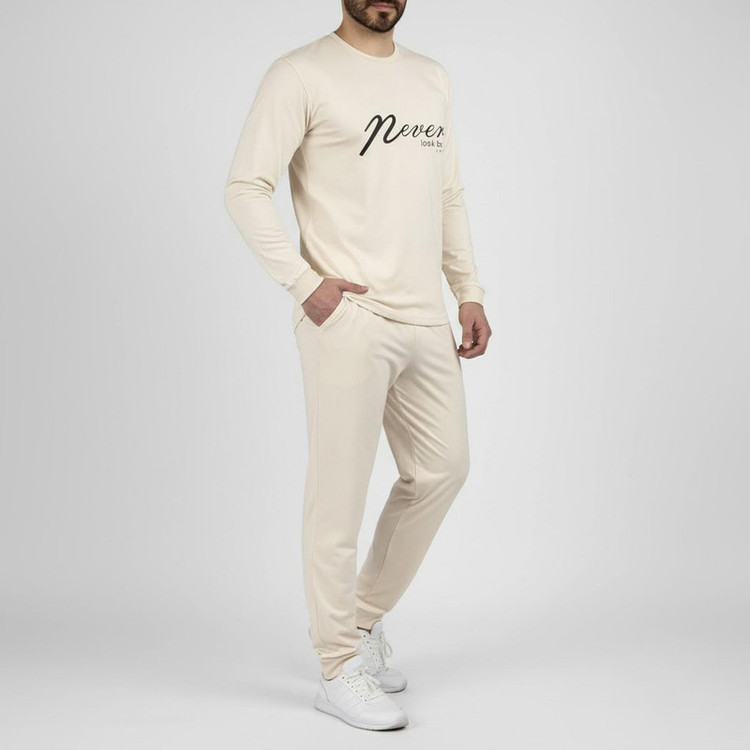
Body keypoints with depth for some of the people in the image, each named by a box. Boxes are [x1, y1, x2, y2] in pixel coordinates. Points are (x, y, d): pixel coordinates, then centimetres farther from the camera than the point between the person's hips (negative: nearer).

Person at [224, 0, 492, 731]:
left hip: (426, 319, 7)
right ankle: (339, 668, 13)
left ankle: (363, 616, 31)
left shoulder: (432, 79, 16)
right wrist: (305, 285, -16)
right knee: (339, 493, -1)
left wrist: (469, 293, 13)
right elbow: (245, 188, -10)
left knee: (441, 468, 12)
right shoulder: (300, 75, -5)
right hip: (347, 321, -7)